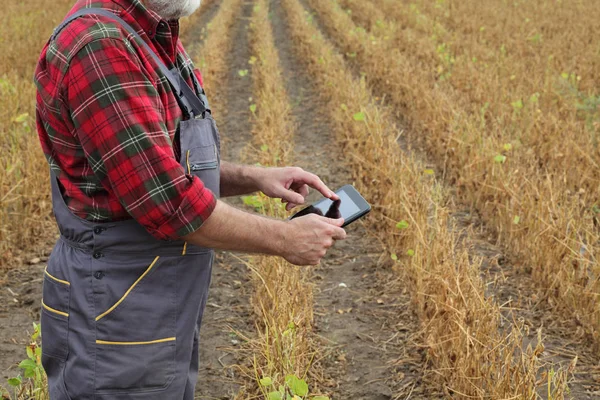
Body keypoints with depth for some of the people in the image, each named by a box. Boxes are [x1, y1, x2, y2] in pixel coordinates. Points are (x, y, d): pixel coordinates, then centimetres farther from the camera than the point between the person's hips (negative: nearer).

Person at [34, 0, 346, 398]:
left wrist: (254, 177, 2)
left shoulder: (157, 37, 7)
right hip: (117, 320, -9)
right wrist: (284, 239, -16)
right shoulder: (99, 46, -24)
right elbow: (167, 202, -26)